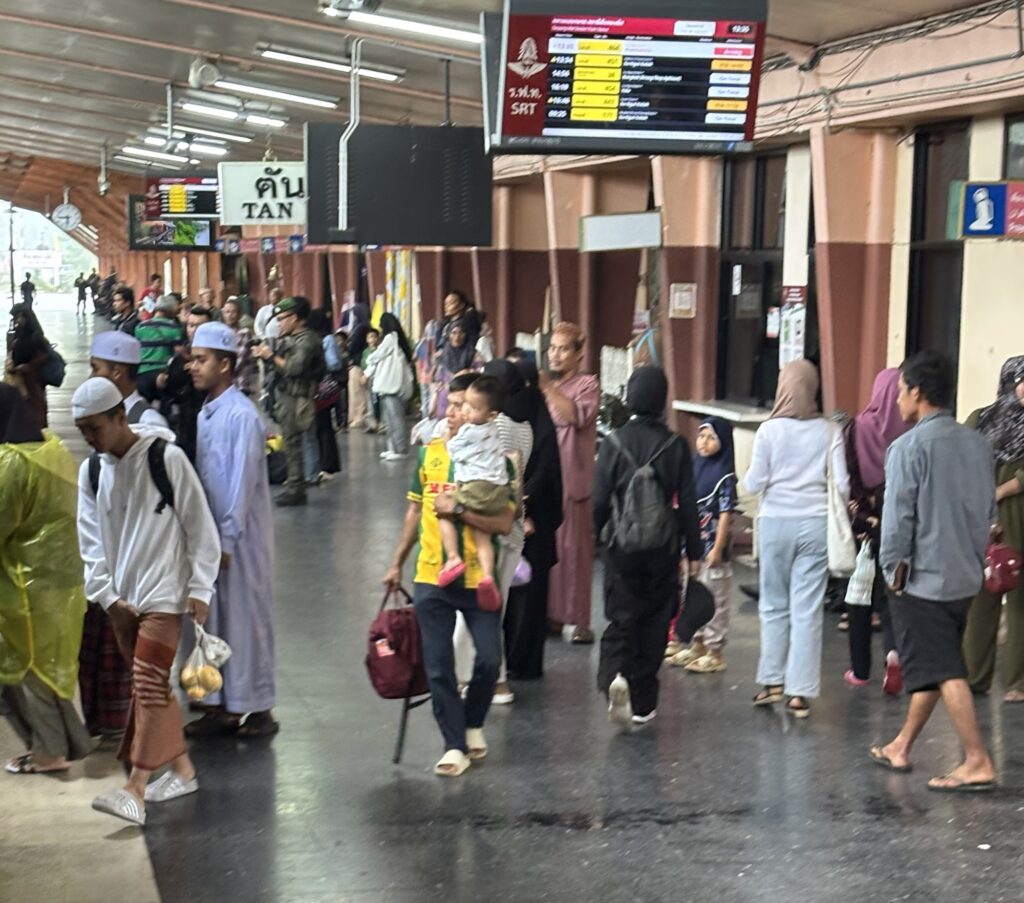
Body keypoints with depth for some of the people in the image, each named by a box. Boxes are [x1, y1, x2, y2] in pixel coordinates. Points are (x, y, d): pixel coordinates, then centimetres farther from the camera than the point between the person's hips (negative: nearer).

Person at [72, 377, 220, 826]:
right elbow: (92, 542, 8)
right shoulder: (91, 472, 7)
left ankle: (135, 789, -14)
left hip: (165, 595, -6)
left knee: (150, 685, -11)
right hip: (123, 600, 6)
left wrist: (199, 590, -10)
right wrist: (108, 597, -1)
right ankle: (182, 770, 25)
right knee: (148, 685, 12)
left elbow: (201, 528, -7)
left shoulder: (166, 459, -10)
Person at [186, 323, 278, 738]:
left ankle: (256, 708, 12)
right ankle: (222, 704, 22)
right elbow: (200, 476, 10)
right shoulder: (204, 413, 8)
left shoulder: (242, 415, -15)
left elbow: (242, 483, -17)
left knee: (246, 619, 2)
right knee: (214, 618, 12)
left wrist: (227, 540, -15)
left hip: (240, 536, -7)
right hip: (211, 533, 7)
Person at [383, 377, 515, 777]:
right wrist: (397, 563, 18)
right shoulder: (430, 452, 5)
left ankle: (472, 723, 25)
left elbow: (504, 523, -16)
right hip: (431, 579, 3)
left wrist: (457, 510, -23)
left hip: (478, 580, -3)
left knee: (489, 659, -3)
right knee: (438, 667, 3)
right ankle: (454, 745, 14)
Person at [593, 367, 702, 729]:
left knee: (621, 618, 7)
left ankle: (614, 675, -21)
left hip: (623, 547, 0)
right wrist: (694, 552, 5)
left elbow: (600, 499, -4)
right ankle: (642, 705, 14)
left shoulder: (615, 443, -5)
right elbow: (687, 503, -3)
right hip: (663, 549, 0)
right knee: (654, 624, 10)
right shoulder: (676, 446, -5)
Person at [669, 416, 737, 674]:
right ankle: (697, 645, 27)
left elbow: (726, 513, -13)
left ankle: (714, 652, 9)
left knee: (714, 599, 1)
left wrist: (717, 549, -16)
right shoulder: (695, 467, 9)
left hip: (712, 548, -7)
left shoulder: (724, 474, -10)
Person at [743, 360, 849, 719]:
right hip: (815, 523, 1)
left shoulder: (769, 429, -5)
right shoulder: (829, 431, -1)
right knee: (808, 608, 2)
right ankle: (800, 692, 3)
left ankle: (772, 681, 17)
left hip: (776, 521, -1)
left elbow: (754, 483, -4)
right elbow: (841, 485, -2)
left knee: (774, 604, 13)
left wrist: (746, 481, 17)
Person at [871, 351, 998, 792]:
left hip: (923, 577, -7)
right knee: (933, 667, 16)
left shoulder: (909, 447, -15)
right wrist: (973, 556, 18)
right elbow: (988, 510, 11)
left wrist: (893, 569, -6)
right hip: (965, 576, 7)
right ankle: (901, 747, 28)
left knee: (943, 672, -4)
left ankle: (978, 762, -7)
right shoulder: (978, 445, 5)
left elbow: (897, 517, -16)